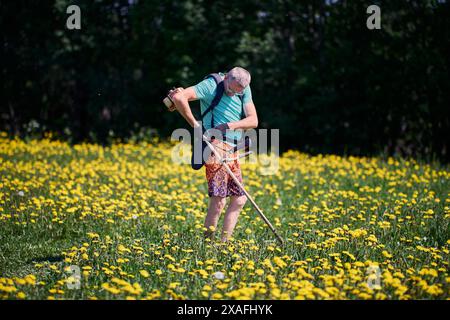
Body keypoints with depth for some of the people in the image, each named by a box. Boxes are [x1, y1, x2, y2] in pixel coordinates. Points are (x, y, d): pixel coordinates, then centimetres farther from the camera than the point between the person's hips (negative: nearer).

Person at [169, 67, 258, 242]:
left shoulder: (244, 90, 11)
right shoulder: (211, 85, -10)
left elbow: (253, 121, 3)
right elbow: (178, 97, -22)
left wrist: (229, 125, -13)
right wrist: (194, 124, -17)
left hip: (232, 152, 8)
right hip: (217, 147, -8)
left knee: (239, 199, 8)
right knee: (219, 201, -13)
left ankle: (225, 241, 14)